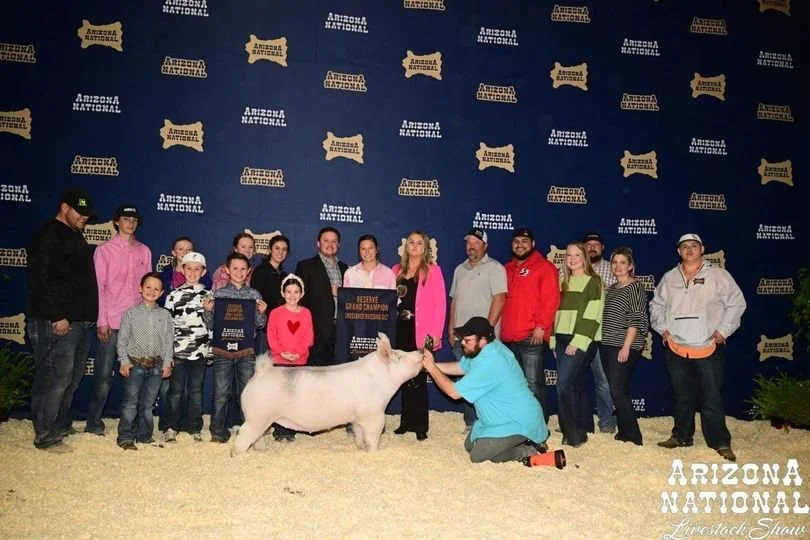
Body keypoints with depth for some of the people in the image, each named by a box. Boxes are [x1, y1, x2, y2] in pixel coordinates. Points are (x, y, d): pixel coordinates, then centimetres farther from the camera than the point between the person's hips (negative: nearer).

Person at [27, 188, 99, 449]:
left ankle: (61, 425, 26)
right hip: (59, 324, -9)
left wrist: (89, 316, 17)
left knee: (72, 378, 14)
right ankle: (45, 434, 1)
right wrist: (57, 316, -21)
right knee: (57, 378, -7)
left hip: (81, 321, 9)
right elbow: (41, 280, -18)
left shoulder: (75, 237, 20)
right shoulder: (49, 237, -9)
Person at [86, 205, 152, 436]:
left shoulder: (144, 251, 12)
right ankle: (94, 422, 11)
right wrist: (102, 321, -8)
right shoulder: (104, 250, 2)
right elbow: (99, 287, -2)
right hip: (111, 322, -3)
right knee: (104, 373, 0)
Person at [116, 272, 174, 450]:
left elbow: (169, 341, 6)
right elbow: (122, 339, 1)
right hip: (135, 363, -2)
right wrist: (124, 361, -7)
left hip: (156, 365, 2)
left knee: (148, 403, 8)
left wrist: (167, 363, -1)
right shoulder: (131, 313, 3)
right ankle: (125, 437, 4)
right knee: (130, 402, -2)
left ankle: (144, 435, 18)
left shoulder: (165, 315, 7)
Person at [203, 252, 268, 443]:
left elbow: (260, 324, 6)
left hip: (246, 351, 0)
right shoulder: (219, 294, 5)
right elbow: (211, 325, 5)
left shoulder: (254, 295, 7)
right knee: (221, 394, 2)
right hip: (222, 351, 0)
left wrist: (261, 312, -13)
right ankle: (218, 432, 14)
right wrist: (207, 311, -12)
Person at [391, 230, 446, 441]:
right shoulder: (397, 270, 12)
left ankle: (420, 425, 7)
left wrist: (435, 333, -14)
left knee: (418, 378, 0)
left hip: (420, 331, -4)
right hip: (400, 330, 5)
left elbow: (440, 303, -7)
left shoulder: (433, 270, -1)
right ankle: (407, 421, 20)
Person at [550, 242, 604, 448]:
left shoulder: (593, 282, -5)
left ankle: (573, 433, -6)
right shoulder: (565, 282, 17)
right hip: (563, 340, 7)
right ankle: (584, 427, 21)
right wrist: (554, 340, 13)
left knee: (564, 384, -14)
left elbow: (592, 316, -13)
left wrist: (577, 342, -19)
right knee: (576, 385, 11)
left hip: (581, 342, -7)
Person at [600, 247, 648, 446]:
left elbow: (636, 319, -13)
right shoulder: (611, 289, 16)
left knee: (618, 391, -10)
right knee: (616, 392, 9)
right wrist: (601, 341, 12)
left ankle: (633, 436, -1)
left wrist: (626, 347, -18)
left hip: (624, 348, -7)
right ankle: (623, 432, 17)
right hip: (607, 346, 7)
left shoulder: (635, 287, -6)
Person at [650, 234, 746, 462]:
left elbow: (736, 303, -2)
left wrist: (723, 330, -8)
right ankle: (681, 436, 24)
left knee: (712, 396, -3)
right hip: (676, 348, 4)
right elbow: (656, 305, 18)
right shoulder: (669, 278, 10)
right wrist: (662, 328, 6)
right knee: (682, 396, 13)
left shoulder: (718, 275, -1)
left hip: (709, 348, -3)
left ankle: (720, 442, 6)